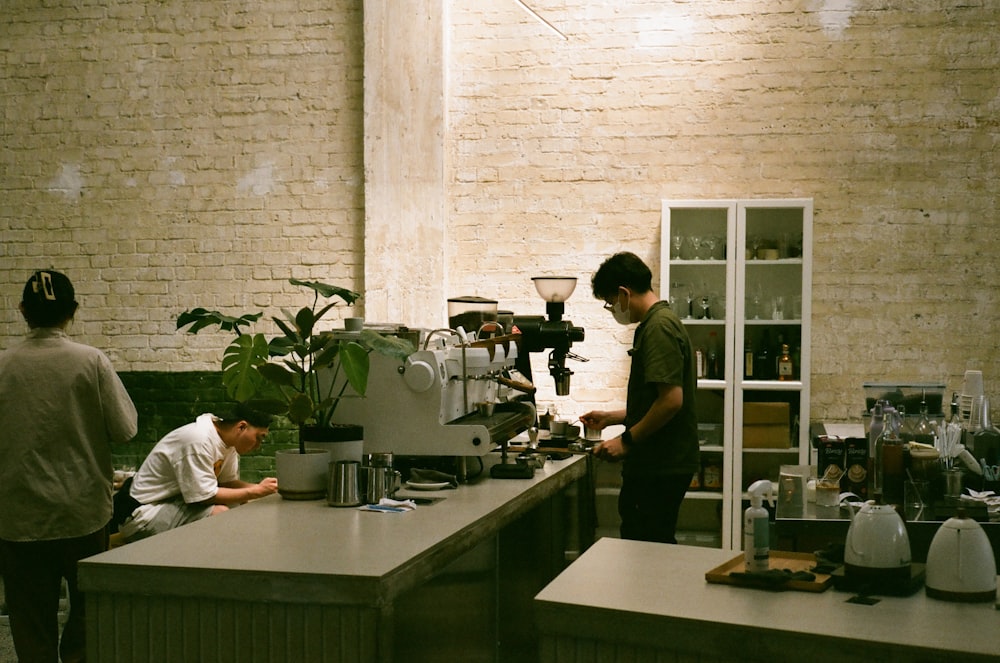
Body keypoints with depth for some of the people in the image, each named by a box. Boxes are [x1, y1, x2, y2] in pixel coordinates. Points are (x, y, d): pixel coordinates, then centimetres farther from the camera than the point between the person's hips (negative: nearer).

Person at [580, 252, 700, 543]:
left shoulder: (659, 327, -15)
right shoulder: (653, 324, 18)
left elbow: (672, 400, -23)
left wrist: (627, 440, -17)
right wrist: (611, 418, 24)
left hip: (661, 469, -10)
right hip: (657, 464, 10)